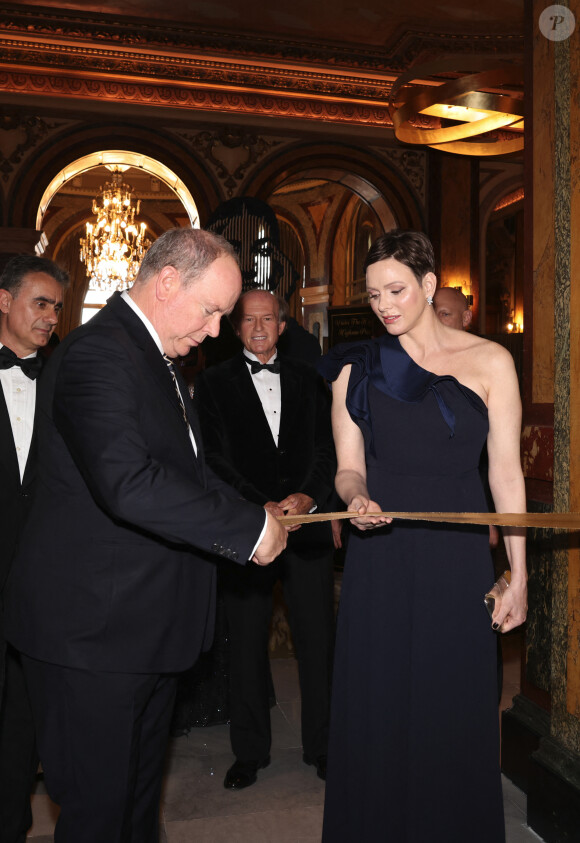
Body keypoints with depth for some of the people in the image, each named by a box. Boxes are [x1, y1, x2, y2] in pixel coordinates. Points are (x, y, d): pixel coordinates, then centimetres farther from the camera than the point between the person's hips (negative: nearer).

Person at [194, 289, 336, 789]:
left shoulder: (309, 381, 11)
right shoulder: (214, 383, 4)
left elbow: (327, 449, 4)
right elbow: (217, 458, -4)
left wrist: (308, 497, -14)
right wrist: (263, 508, -15)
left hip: (308, 523, 2)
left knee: (318, 639, 6)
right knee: (247, 644, 8)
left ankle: (322, 744, 24)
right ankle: (250, 751, 25)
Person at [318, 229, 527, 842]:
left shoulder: (489, 362, 0)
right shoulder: (356, 370, 5)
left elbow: (506, 472, 0)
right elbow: (349, 468, 6)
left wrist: (518, 574, -2)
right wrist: (355, 498, -17)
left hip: (458, 559, -1)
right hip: (379, 559, 1)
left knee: (454, 715, 10)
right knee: (376, 714, 9)